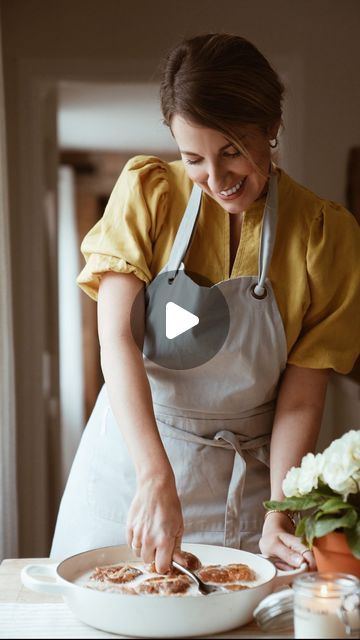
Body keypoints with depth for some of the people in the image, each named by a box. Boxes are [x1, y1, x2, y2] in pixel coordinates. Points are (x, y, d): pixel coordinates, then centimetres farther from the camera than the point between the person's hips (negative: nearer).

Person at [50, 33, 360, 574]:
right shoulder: (147, 190, -10)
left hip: (246, 478, 0)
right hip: (131, 455, 1)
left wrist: (278, 519, -21)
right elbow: (115, 336, -19)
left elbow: (301, 397, -10)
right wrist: (157, 478, -31)